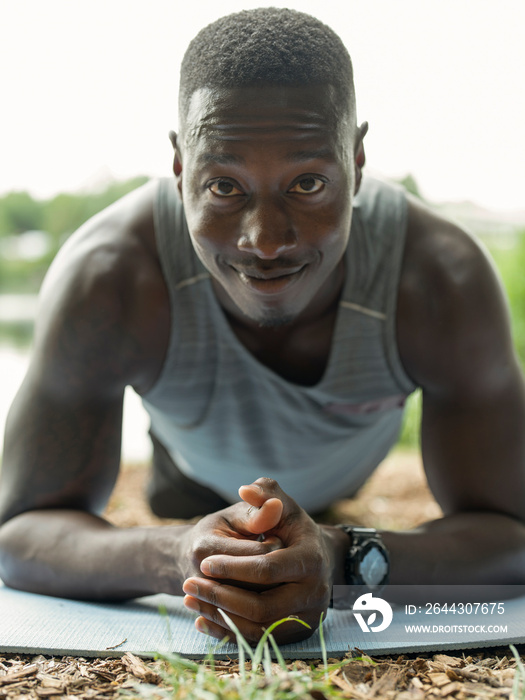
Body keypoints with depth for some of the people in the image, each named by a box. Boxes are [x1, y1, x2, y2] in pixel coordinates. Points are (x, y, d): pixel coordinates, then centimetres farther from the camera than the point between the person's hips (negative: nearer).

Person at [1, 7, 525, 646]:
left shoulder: (445, 282, -43)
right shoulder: (105, 279, -44)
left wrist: (342, 559, -58)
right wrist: (178, 557, -58)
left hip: (352, 463, 1)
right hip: (200, 472, 0)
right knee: (175, 501, 36)